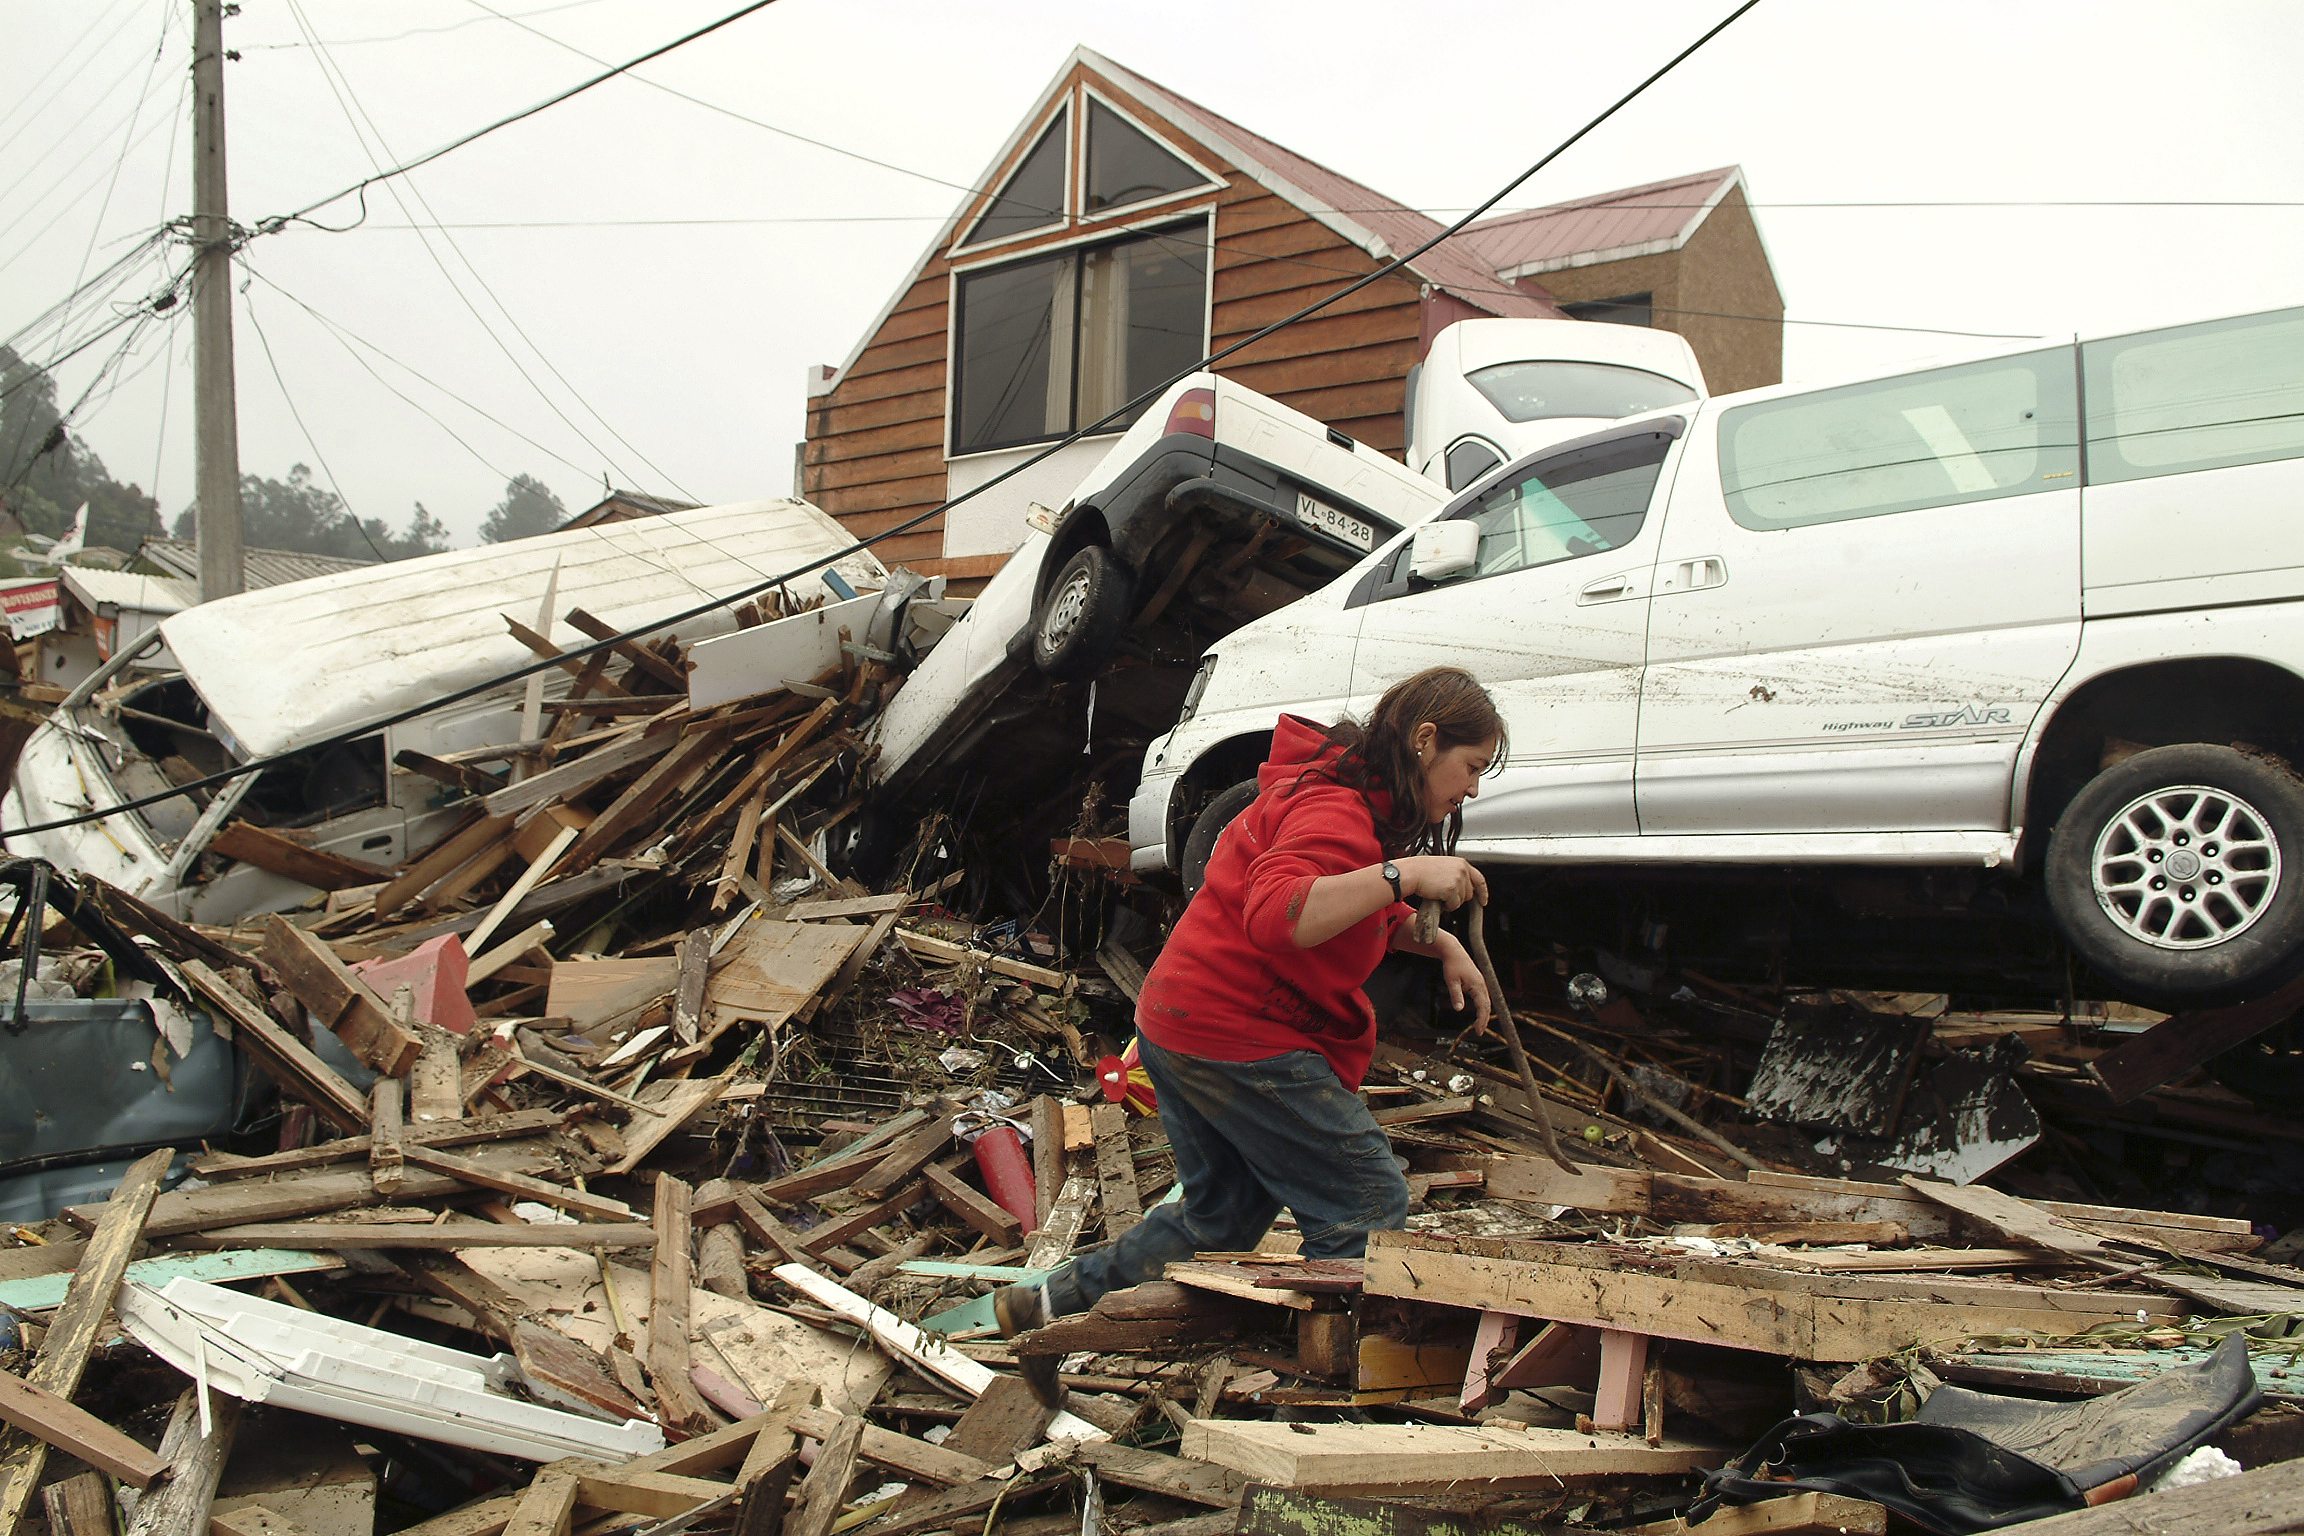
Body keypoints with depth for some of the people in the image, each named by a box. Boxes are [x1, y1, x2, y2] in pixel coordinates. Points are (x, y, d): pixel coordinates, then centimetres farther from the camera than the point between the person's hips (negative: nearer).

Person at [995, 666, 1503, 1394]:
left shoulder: (1360, 800, 14)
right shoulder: (1335, 808, -20)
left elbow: (1369, 913, 27)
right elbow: (1277, 915, -37)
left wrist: (1441, 945, 10)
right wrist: (1404, 873, -40)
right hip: (1238, 1038, -11)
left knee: (1221, 1215, 21)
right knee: (1369, 1204, -1)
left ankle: (1048, 1307, 25)